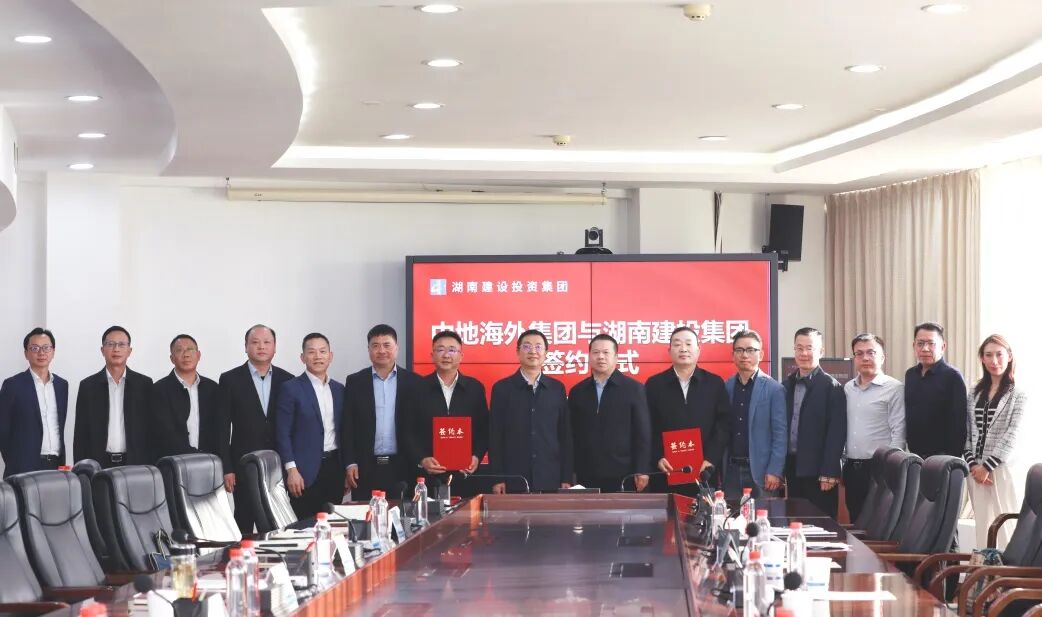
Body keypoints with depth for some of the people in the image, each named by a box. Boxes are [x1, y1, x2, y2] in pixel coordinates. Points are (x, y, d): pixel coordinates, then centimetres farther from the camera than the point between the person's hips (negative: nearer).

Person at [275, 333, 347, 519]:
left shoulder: (339, 390, 13)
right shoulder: (291, 388, -3)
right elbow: (283, 433, -6)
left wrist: (346, 470, 13)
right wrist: (291, 470, -13)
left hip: (334, 468, 5)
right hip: (306, 472, -5)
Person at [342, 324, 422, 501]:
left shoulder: (413, 382, 5)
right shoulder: (355, 382, 7)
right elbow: (348, 427, 5)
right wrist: (350, 463, -3)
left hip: (402, 467, 0)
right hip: (366, 468, 0)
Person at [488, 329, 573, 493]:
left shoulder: (557, 388, 10)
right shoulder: (502, 388, 5)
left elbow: (565, 435, 10)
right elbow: (495, 436, 3)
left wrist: (567, 479, 4)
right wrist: (497, 479, -4)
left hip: (550, 480, 1)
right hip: (513, 481, -1)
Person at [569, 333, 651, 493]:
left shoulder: (633, 388, 4)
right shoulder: (577, 391, 12)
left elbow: (642, 433, 0)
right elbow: (572, 435, 11)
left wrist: (642, 471, -6)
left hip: (623, 475, -2)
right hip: (586, 477, 2)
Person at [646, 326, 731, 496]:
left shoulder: (715, 384, 8)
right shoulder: (654, 384, 7)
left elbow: (723, 426, 3)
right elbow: (647, 428, 4)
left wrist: (711, 459, -8)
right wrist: (657, 458, -9)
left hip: (705, 473, 0)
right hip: (666, 473, 0)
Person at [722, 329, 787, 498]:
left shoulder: (774, 389, -2)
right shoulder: (725, 387, 8)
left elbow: (780, 434, -5)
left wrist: (774, 471, -12)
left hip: (761, 470, -3)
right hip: (731, 470, 3)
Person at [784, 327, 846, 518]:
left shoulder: (831, 387, -7)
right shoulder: (787, 385, 11)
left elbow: (837, 433, -11)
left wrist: (829, 473, -16)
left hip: (817, 469, -5)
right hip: (792, 467, 5)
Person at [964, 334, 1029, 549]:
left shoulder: (1018, 393, -3)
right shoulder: (977, 393, 12)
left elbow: (1012, 435, -10)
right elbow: (968, 432, 10)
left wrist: (987, 466, -13)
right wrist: (972, 464, -4)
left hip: (1005, 468, -4)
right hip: (978, 469, 4)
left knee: (1005, 526, -5)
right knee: (983, 525, 3)